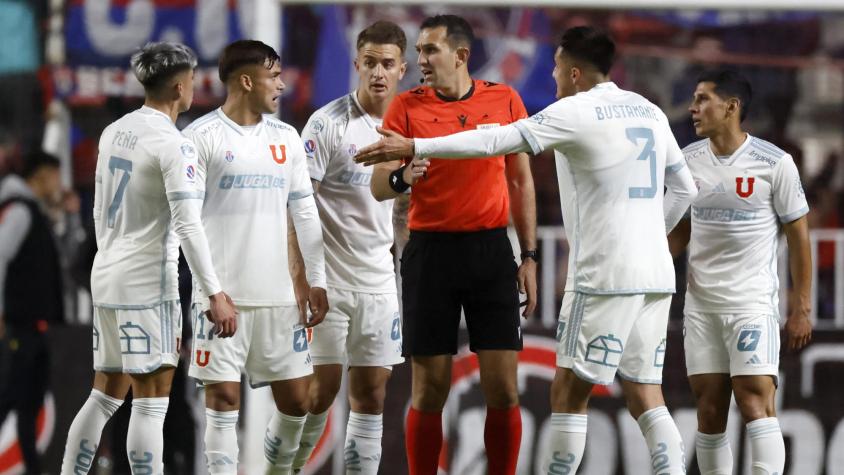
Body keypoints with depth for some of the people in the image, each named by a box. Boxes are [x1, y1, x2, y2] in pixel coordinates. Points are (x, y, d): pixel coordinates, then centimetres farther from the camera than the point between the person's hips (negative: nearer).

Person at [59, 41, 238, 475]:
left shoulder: (113, 133, 11)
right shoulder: (173, 145, -13)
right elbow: (188, 224, -19)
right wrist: (216, 294, -19)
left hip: (106, 276, 8)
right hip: (148, 282, -8)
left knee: (106, 395, 14)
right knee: (151, 402, -5)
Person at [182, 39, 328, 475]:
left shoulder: (286, 138, 12)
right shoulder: (202, 137, -5)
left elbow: (305, 214, 15)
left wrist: (317, 280, 9)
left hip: (279, 293, 5)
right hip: (223, 292, -5)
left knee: (296, 399, 6)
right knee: (223, 397, -6)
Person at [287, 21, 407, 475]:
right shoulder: (328, 124, -9)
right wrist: (300, 279, -16)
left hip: (379, 282, 5)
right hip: (327, 280, -5)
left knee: (371, 395, 5)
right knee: (320, 389, -7)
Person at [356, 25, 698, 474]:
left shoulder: (576, 112, -8)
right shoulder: (649, 112, 14)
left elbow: (498, 140, -11)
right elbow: (684, 189, 20)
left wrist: (415, 147, -8)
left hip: (605, 276, -7)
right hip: (654, 274, 7)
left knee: (569, 390, 0)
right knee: (644, 396, 7)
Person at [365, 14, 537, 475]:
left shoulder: (504, 100, 4)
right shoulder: (406, 106, 1)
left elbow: (521, 182, 11)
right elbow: (378, 187, -2)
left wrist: (529, 256, 7)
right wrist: (402, 177, -25)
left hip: (491, 250, 1)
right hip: (430, 250, -1)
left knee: (502, 388, -2)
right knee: (430, 390, 0)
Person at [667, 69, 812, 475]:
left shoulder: (775, 164, -7)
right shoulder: (689, 160, 6)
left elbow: (798, 236, -2)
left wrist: (801, 308, -4)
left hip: (753, 304, -4)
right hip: (701, 304, 4)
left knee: (756, 403, -15)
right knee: (709, 409, 3)